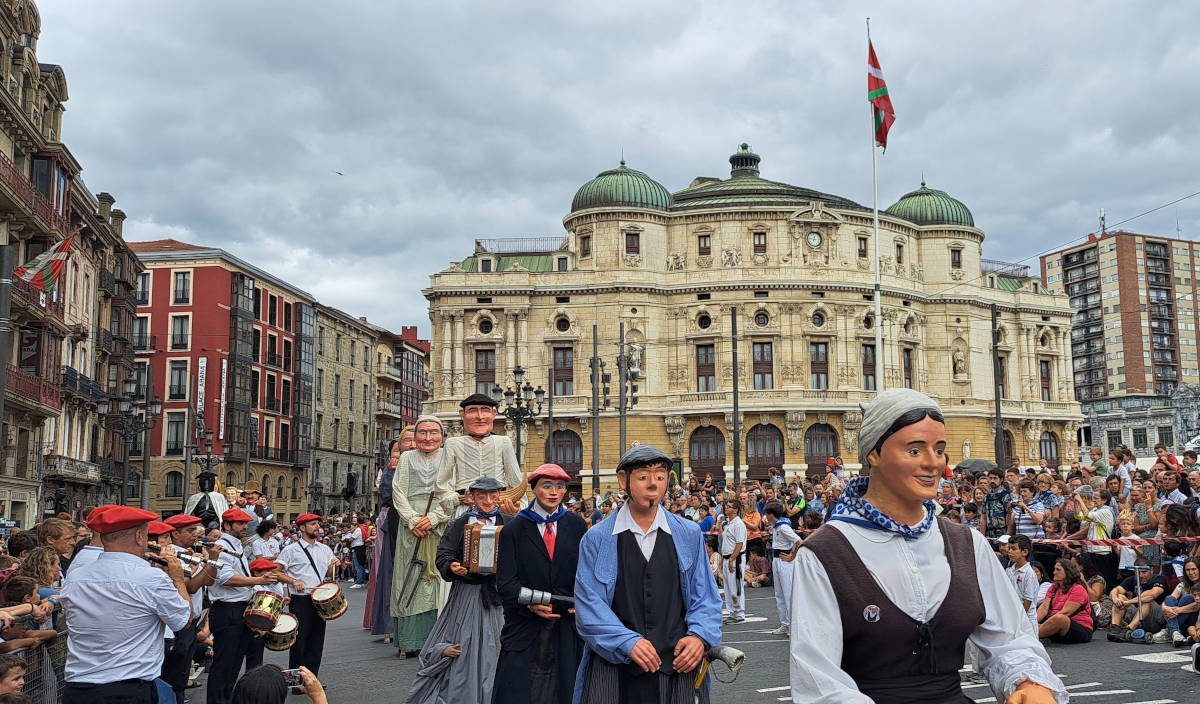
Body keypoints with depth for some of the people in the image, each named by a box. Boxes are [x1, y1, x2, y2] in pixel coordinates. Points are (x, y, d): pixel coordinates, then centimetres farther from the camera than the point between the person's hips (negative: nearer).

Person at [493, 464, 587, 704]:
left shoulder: (577, 525, 8)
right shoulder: (514, 530, 2)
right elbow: (505, 580, -4)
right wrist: (529, 603, -20)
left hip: (569, 621, 2)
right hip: (526, 624, -1)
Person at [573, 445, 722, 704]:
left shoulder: (689, 535, 6)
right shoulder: (597, 539, -1)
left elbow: (704, 597, 8)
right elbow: (589, 603, -5)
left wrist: (700, 636, -11)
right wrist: (627, 642, -17)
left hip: (678, 668, 2)